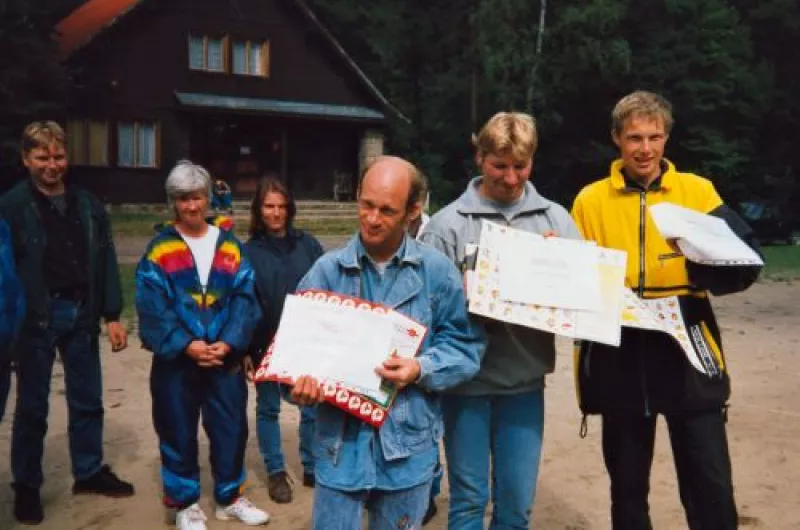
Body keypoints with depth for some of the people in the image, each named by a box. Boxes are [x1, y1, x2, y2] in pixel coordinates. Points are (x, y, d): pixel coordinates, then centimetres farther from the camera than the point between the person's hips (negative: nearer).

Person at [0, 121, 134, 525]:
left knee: (87, 400, 15)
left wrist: (112, 316, 4)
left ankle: (89, 472, 31)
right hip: (37, 318, -4)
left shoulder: (88, 205, 5)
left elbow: (106, 263, 7)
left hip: (80, 314, 4)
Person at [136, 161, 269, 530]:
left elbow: (244, 297, -2)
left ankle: (229, 497, 29)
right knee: (178, 431, 8)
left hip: (226, 356, 2)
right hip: (176, 358, -2)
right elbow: (152, 305, -10)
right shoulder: (159, 248, -2)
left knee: (231, 428, 9)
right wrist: (185, 344, -19)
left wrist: (228, 342, -15)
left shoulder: (230, 244, 5)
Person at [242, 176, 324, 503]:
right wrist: (245, 350, -6)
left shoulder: (308, 245, 1)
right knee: (268, 408, 10)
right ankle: (276, 472, 25)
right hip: (267, 344, -1)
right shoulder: (249, 252, -3)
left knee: (313, 406, 8)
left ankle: (312, 468, 25)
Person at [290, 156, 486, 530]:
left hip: (408, 444, 1)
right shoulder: (327, 270, -2)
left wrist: (422, 369, -18)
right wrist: (299, 381, -22)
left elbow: (465, 345, -1)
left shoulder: (438, 272, -2)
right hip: (341, 440, 0)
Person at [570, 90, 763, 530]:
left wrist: (705, 263, -23)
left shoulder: (697, 190, 4)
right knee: (628, 487, 14)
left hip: (687, 358, 0)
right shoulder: (591, 200, 5)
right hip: (620, 363, 1)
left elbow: (744, 263, -4)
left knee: (712, 489, 2)